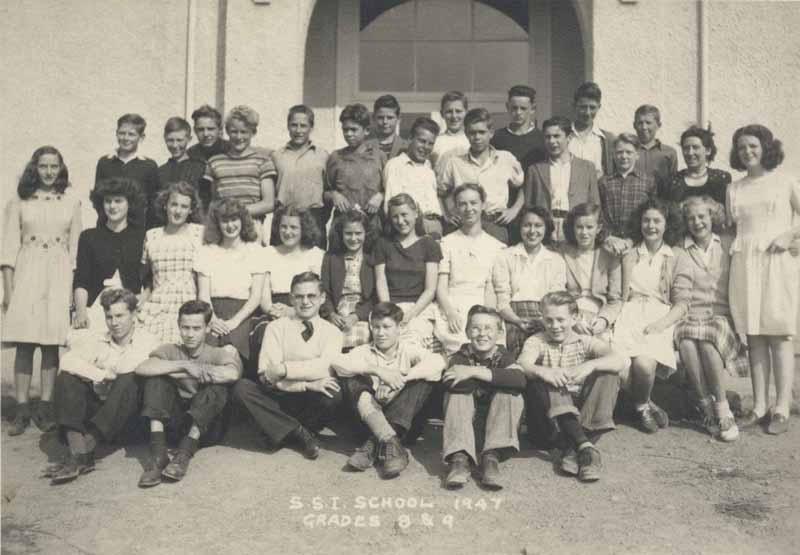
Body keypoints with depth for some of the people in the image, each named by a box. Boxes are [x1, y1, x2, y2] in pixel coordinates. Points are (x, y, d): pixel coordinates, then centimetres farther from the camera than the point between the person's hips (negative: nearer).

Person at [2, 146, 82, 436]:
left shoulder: (72, 202, 9)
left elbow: (75, 246, 9)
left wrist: (75, 286, 1)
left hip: (59, 275, 0)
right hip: (27, 273, 0)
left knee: (52, 343, -1)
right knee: (24, 343, -3)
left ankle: (45, 407, 5)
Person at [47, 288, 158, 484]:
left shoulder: (147, 342, 3)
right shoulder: (96, 341, 11)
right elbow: (68, 360, -6)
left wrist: (111, 376, -4)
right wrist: (103, 375, -12)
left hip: (128, 413, -3)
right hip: (97, 407, 3)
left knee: (130, 379, -31)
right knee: (65, 378, -17)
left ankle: (81, 453, -36)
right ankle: (79, 451, -35)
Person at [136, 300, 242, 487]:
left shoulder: (218, 353, -1)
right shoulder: (170, 350, 5)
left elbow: (233, 373, -27)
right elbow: (142, 368, -17)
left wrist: (180, 375, -21)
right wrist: (184, 365, -25)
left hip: (207, 428, -2)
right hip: (177, 422, 2)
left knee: (217, 389, -28)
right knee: (155, 379, -16)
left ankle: (184, 453, -34)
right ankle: (158, 452, -27)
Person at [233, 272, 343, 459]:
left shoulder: (331, 332, 4)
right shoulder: (276, 328, 3)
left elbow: (324, 368, -15)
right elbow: (267, 374, -10)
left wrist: (285, 369, -20)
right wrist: (307, 384, -21)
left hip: (310, 402, -1)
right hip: (278, 399, 1)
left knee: (334, 393, -31)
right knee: (241, 387, -24)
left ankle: (285, 431, -6)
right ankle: (299, 432, -18)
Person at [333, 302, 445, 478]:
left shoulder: (409, 349, 4)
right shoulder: (365, 351, 7)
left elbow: (438, 362, -18)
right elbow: (339, 363, -16)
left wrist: (400, 378, -30)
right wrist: (377, 370, -29)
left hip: (402, 418, -1)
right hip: (371, 417, 1)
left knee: (424, 379, -21)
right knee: (352, 379, -18)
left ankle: (375, 444, -31)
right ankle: (391, 443, -37)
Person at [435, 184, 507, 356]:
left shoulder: (496, 246, 15)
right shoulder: (447, 243, 15)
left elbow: (491, 290, 5)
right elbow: (441, 286, 5)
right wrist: (450, 313, -14)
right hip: (450, 307, 0)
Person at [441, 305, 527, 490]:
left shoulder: (504, 356, -1)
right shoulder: (461, 357, -2)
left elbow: (520, 380, -28)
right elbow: (452, 383, -28)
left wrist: (474, 372, -31)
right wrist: (496, 378, -23)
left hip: (497, 420, 0)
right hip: (467, 420, 0)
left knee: (510, 393, -23)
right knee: (457, 392, -24)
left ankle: (491, 457, -31)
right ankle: (460, 458, -38)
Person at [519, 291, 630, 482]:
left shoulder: (586, 342, 6)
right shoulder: (536, 342, 6)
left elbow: (623, 361, -13)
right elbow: (522, 364, -18)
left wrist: (591, 365, -31)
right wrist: (542, 371, -40)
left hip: (584, 411, 1)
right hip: (551, 416, -1)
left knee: (609, 373, -18)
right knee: (541, 379, -26)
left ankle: (575, 449, -31)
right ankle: (585, 446, -39)